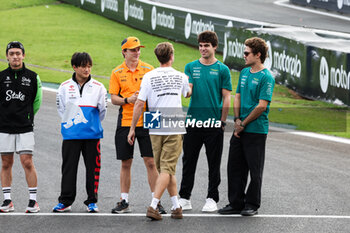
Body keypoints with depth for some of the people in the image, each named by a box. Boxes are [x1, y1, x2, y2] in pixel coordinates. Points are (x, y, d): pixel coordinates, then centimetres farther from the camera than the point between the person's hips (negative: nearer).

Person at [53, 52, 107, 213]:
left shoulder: (98, 87, 1)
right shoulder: (65, 87, 2)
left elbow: (102, 110, 9)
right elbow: (61, 109, 10)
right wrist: (70, 123, 9)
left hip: (92, 134, 0)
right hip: (71, 135, 0)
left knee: (93, 168, 3)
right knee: (69, 168, 2)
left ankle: (92, 201, 12)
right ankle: (65, 201, 9)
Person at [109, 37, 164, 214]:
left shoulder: (148, 69, 4)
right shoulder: (117, 73, 5)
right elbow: (113, 98, 3)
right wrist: (128, 100, -14)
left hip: (146, 121, -1)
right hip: (125, 122, 1)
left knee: (150, 161, -4)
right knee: (125, 163, 6)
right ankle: (124, 201, 15)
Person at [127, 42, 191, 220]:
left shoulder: (149, 77, -2)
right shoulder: (180, 76, 4)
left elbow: (139, 104, -6)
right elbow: (188, 93, 26)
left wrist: (132, 129, 1)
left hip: (155, 130, 1)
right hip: (175, 129, -1)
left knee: (165, 169, 13)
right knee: (167, 169, -3)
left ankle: (176, 206, 14)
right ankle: (153, 206, -15)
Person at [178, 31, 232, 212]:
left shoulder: (222, 70, 1)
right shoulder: (191, 67, 8)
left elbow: (226, 98, 0)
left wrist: (222, 122, -4)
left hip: (214, 124, -2)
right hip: (193, 121, 2)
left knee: (214, 163, 4)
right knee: (188, 161, 5)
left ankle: (212, 199, 11)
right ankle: (184, 198, 11)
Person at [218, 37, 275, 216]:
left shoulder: (266, 77, -12)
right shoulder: (244, 72, 12)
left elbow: (261, 106, -16)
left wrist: (243, 124, -11)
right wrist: (237, 119, 0)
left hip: (256, 130, -7)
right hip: (240, 129, 7)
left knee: (255, 170, 2)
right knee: (234, 167, 8)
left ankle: (252, 205, 11)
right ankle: (236, 203, 16)